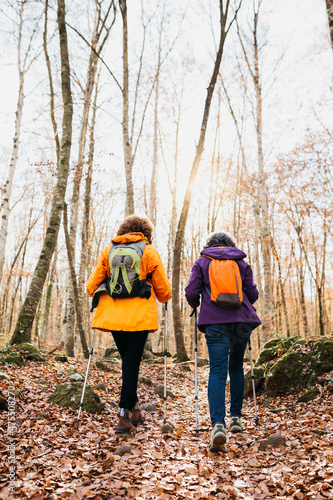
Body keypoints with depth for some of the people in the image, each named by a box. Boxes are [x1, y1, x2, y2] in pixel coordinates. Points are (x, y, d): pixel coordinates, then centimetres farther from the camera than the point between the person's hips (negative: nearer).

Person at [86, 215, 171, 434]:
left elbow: (92, 286, 9)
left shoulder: (108, 251, 11)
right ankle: (125, 415, 2)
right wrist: (163, 297, 27)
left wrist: (103, 300, 29)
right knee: (132, 363, 3)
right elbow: (163, 290, 5)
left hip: (113, 316, 4)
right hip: (140, 317, -3)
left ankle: (134, 408, 26)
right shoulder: (150, 252, 3)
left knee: (128, 361, 18)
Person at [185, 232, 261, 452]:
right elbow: (253, 295, 8)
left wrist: (196, 305, 21)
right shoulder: (242, 263, 14)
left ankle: (218, 424, -19)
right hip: (242, 320, 2)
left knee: (218, 371, -4)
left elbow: (191, 293, 1)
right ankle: (236, 417, 24)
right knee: (236, 367, 19)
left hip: (215, 322, -2)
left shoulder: (202, 262, 10)